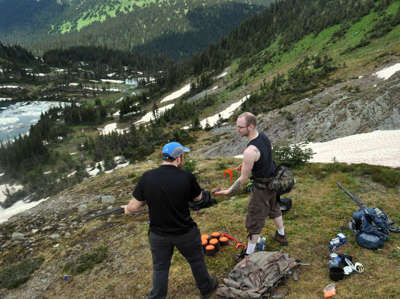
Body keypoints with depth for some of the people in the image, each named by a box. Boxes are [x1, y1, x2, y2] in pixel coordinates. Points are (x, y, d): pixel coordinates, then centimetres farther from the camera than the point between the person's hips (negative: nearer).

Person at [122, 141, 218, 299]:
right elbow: (198, 197, -2)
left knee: (160, 268, 21)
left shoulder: (146, 177, -16)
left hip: (158, 234, 1)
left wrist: (127, 209, 13)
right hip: (185, 232, -1)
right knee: (196, 260, 23)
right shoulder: (187, 177, -21)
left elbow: (134, 206, -8)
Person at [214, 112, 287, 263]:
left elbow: (243, 179, -25)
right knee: (274, 208, 31)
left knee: (254, 221, 7)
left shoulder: (250, 151, -34)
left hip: (262, 187, -9)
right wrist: (247, 164, 18)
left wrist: (228, 191, -14)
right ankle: (281, 236, 53)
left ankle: (249, 254, 22)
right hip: (273, 180, 9)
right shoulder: (263, 136, -7)